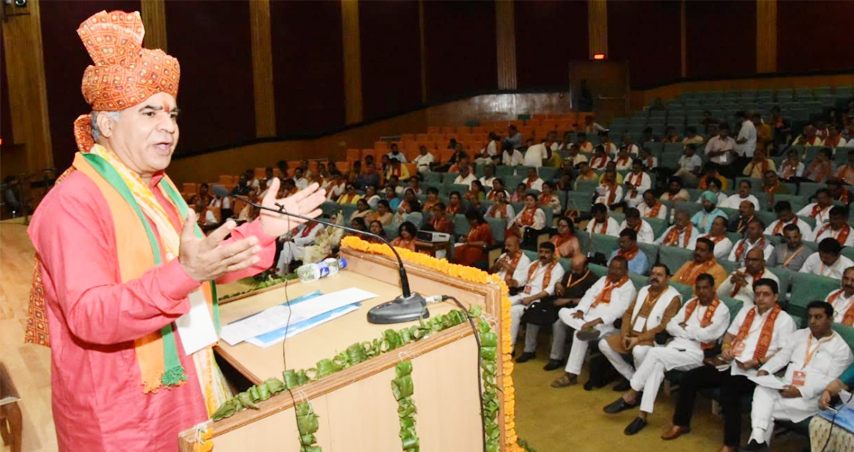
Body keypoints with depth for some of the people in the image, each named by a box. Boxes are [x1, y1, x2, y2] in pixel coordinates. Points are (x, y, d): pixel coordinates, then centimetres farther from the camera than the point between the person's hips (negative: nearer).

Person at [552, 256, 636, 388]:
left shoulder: (628, 288, -2)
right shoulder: (603, 280, 20)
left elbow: (618, 310, -16)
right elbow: (589, 295, 10)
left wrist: (596, 321, -29)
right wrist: (580, 311, -12)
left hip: (606, 324, -8)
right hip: (587, 316, 8)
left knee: (579, 333, -32)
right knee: (564, 312, -14)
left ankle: (571, 374, -28)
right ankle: (587, 329, -41)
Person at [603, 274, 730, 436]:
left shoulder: (721, 310, -2)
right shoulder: (690, 303, 17)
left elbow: (707, 335, -16)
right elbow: (670, 326, 10)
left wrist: (685, 327, -3)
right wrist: (692, 331, -6)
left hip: (697, 354, -5)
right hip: (676, 345, 5)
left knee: (655, 353, -26)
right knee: (657, 364, -27)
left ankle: (631, 395, -13)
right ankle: (643, 415, -28)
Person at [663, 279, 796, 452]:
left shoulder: (784, 320, -1)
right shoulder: (746, 310, 19)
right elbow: (729, 334, 25)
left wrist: (756, 362, -21)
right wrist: (726, 347, 2)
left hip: (753, 372, -6)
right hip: (731, 364, 6)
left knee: (729, 389, -35)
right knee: (691, 377, -9)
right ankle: (681, 424, 6)